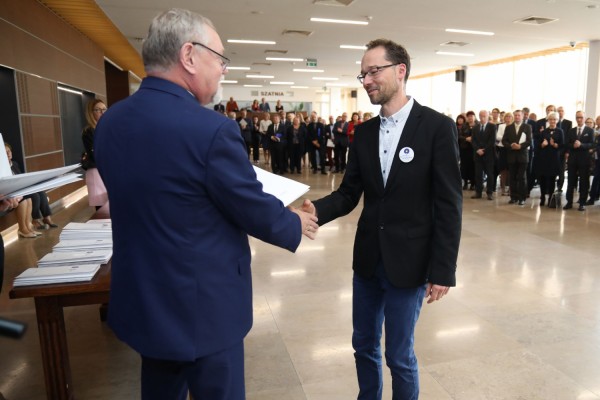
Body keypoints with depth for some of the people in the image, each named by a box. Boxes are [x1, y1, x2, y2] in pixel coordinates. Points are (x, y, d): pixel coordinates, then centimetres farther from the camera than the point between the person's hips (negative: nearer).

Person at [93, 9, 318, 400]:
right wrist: (296, 223, 5)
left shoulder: (110, 121, -1)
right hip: (202, 306, -7)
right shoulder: (211, 128, -26)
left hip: (140, 299, 7)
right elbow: (255, 210, -16)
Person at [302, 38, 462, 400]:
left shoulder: (437, 127, -10)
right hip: (367, 258, 5)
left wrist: (443, 270, -12)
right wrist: (317, 210, -17)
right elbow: (349, 193, 3)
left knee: (400, 355, 10)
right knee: (364, 345, 20)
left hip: (408, 262, -5)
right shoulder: (364, 132, 5)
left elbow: (449, 205, -11)